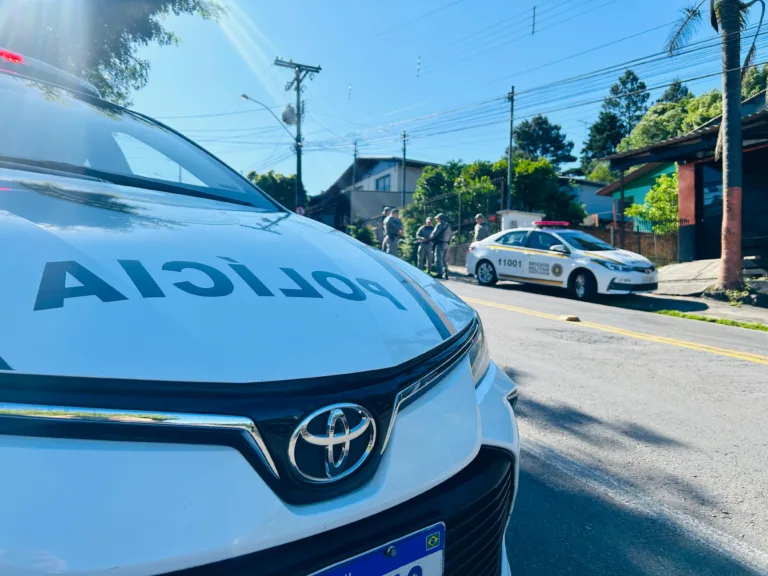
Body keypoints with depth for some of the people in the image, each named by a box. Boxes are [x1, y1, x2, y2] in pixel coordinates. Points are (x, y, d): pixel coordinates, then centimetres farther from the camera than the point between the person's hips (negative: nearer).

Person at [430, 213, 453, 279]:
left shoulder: (440, 225, -9)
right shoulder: (448, 225, 19)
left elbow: (434, 234, -13)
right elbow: (451, 234, 22)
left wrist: (430, 238, 4)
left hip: (440, 244, -9)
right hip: (446, 244, 9)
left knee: (438, 259, -7)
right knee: (444, 259, 13)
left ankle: (440, 273, -11)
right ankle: (445, 273, 10)